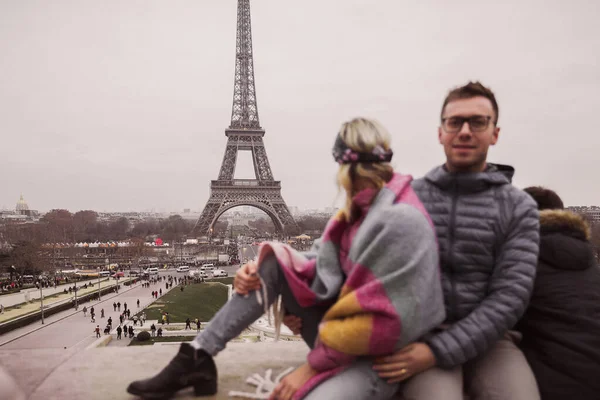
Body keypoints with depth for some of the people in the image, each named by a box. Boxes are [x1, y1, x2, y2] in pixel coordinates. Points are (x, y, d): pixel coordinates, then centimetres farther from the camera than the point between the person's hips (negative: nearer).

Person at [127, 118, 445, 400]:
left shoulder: (401, 221, -23)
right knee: (273, 263, -1)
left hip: (378, 356, -9)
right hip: (339, 332, 9)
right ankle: (197, 358, 1)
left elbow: (384, 321, -25)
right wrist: (258, 271, -7)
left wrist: (313, 366, -18)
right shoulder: (359, 210, 7)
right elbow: (320, 263, 9)